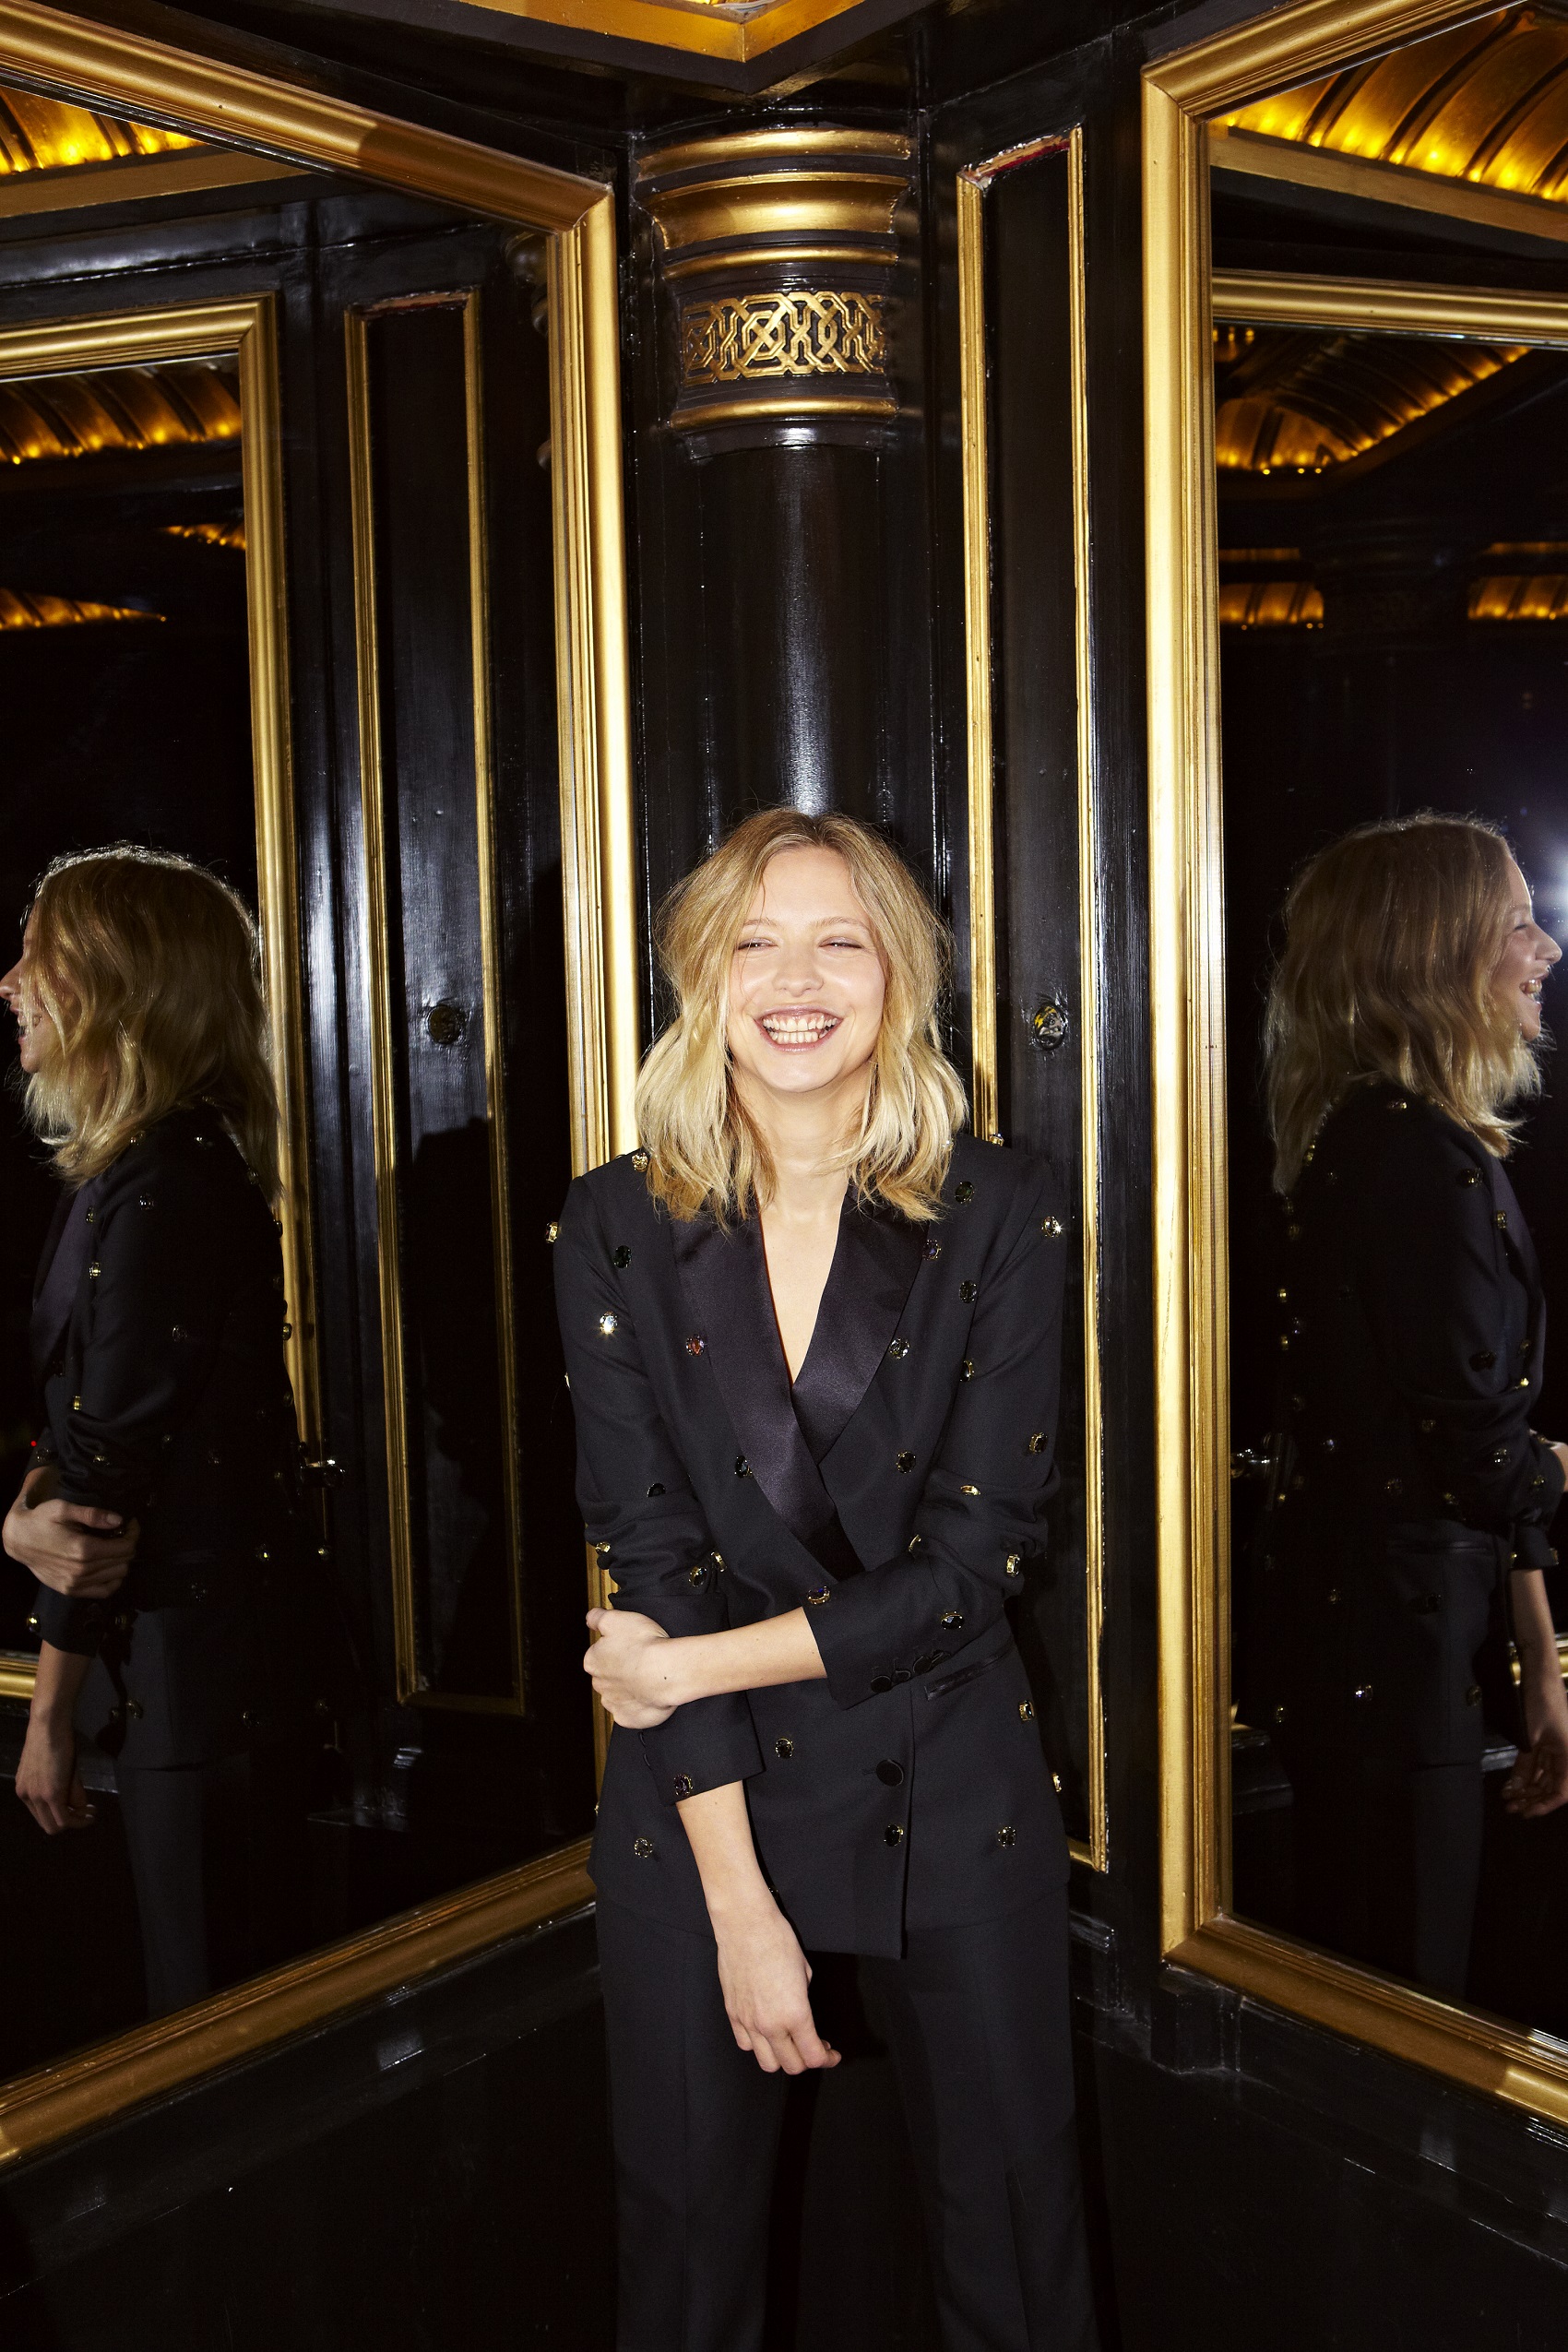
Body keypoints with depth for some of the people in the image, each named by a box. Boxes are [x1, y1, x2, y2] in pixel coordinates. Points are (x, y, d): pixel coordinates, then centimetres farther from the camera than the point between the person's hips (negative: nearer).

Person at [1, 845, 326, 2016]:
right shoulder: (189, 1163, 10)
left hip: (195, 1675, -9)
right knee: (240, 1978, 21)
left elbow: (113, 1463, -19)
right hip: (222, 1653, 9)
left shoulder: (158, 1192, -20)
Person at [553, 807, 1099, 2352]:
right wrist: (740, 1898, -12)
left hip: (952, 1797, 0)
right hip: (696, 1803, 1)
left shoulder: (1000, 1214, -8)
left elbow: (976, 1554, -11)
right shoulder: (617, 1230, -6)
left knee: (1011, 2224, 15)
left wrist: (700, 1659, -13)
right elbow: (649, 1562, -9)